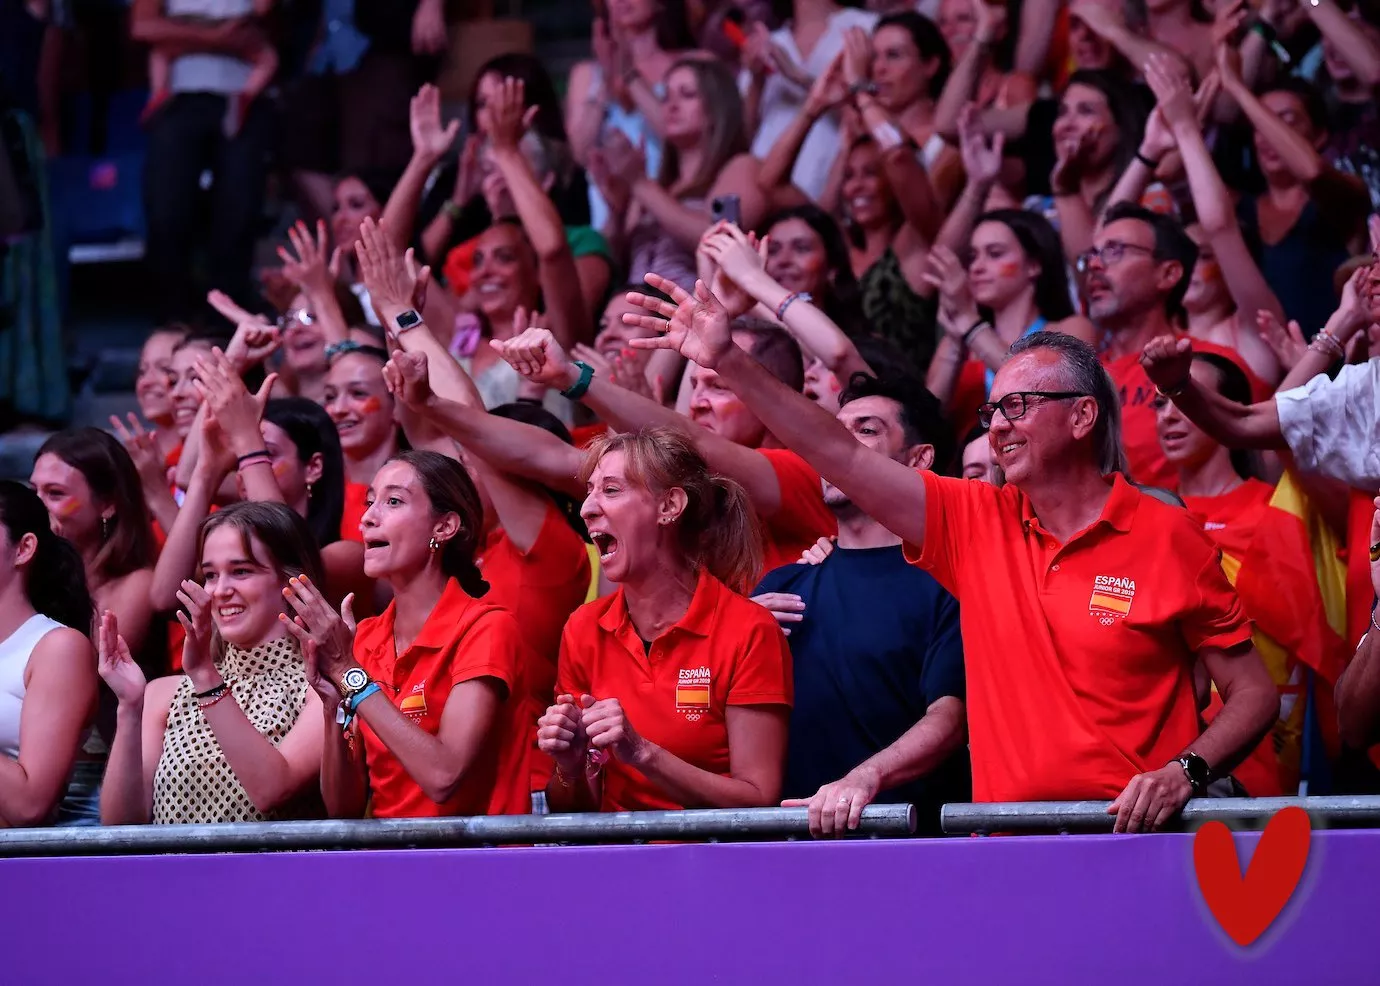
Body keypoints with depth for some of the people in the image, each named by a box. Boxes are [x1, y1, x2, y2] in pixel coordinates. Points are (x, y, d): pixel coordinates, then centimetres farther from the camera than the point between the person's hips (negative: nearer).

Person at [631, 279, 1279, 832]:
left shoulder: (1168, 539, 1)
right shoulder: (977, 522, 12)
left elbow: (1255, 691, 3)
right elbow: (841, 458, 9)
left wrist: (1186, 772, -14)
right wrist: (728, 363, 4)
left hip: (1134, 835, -4)